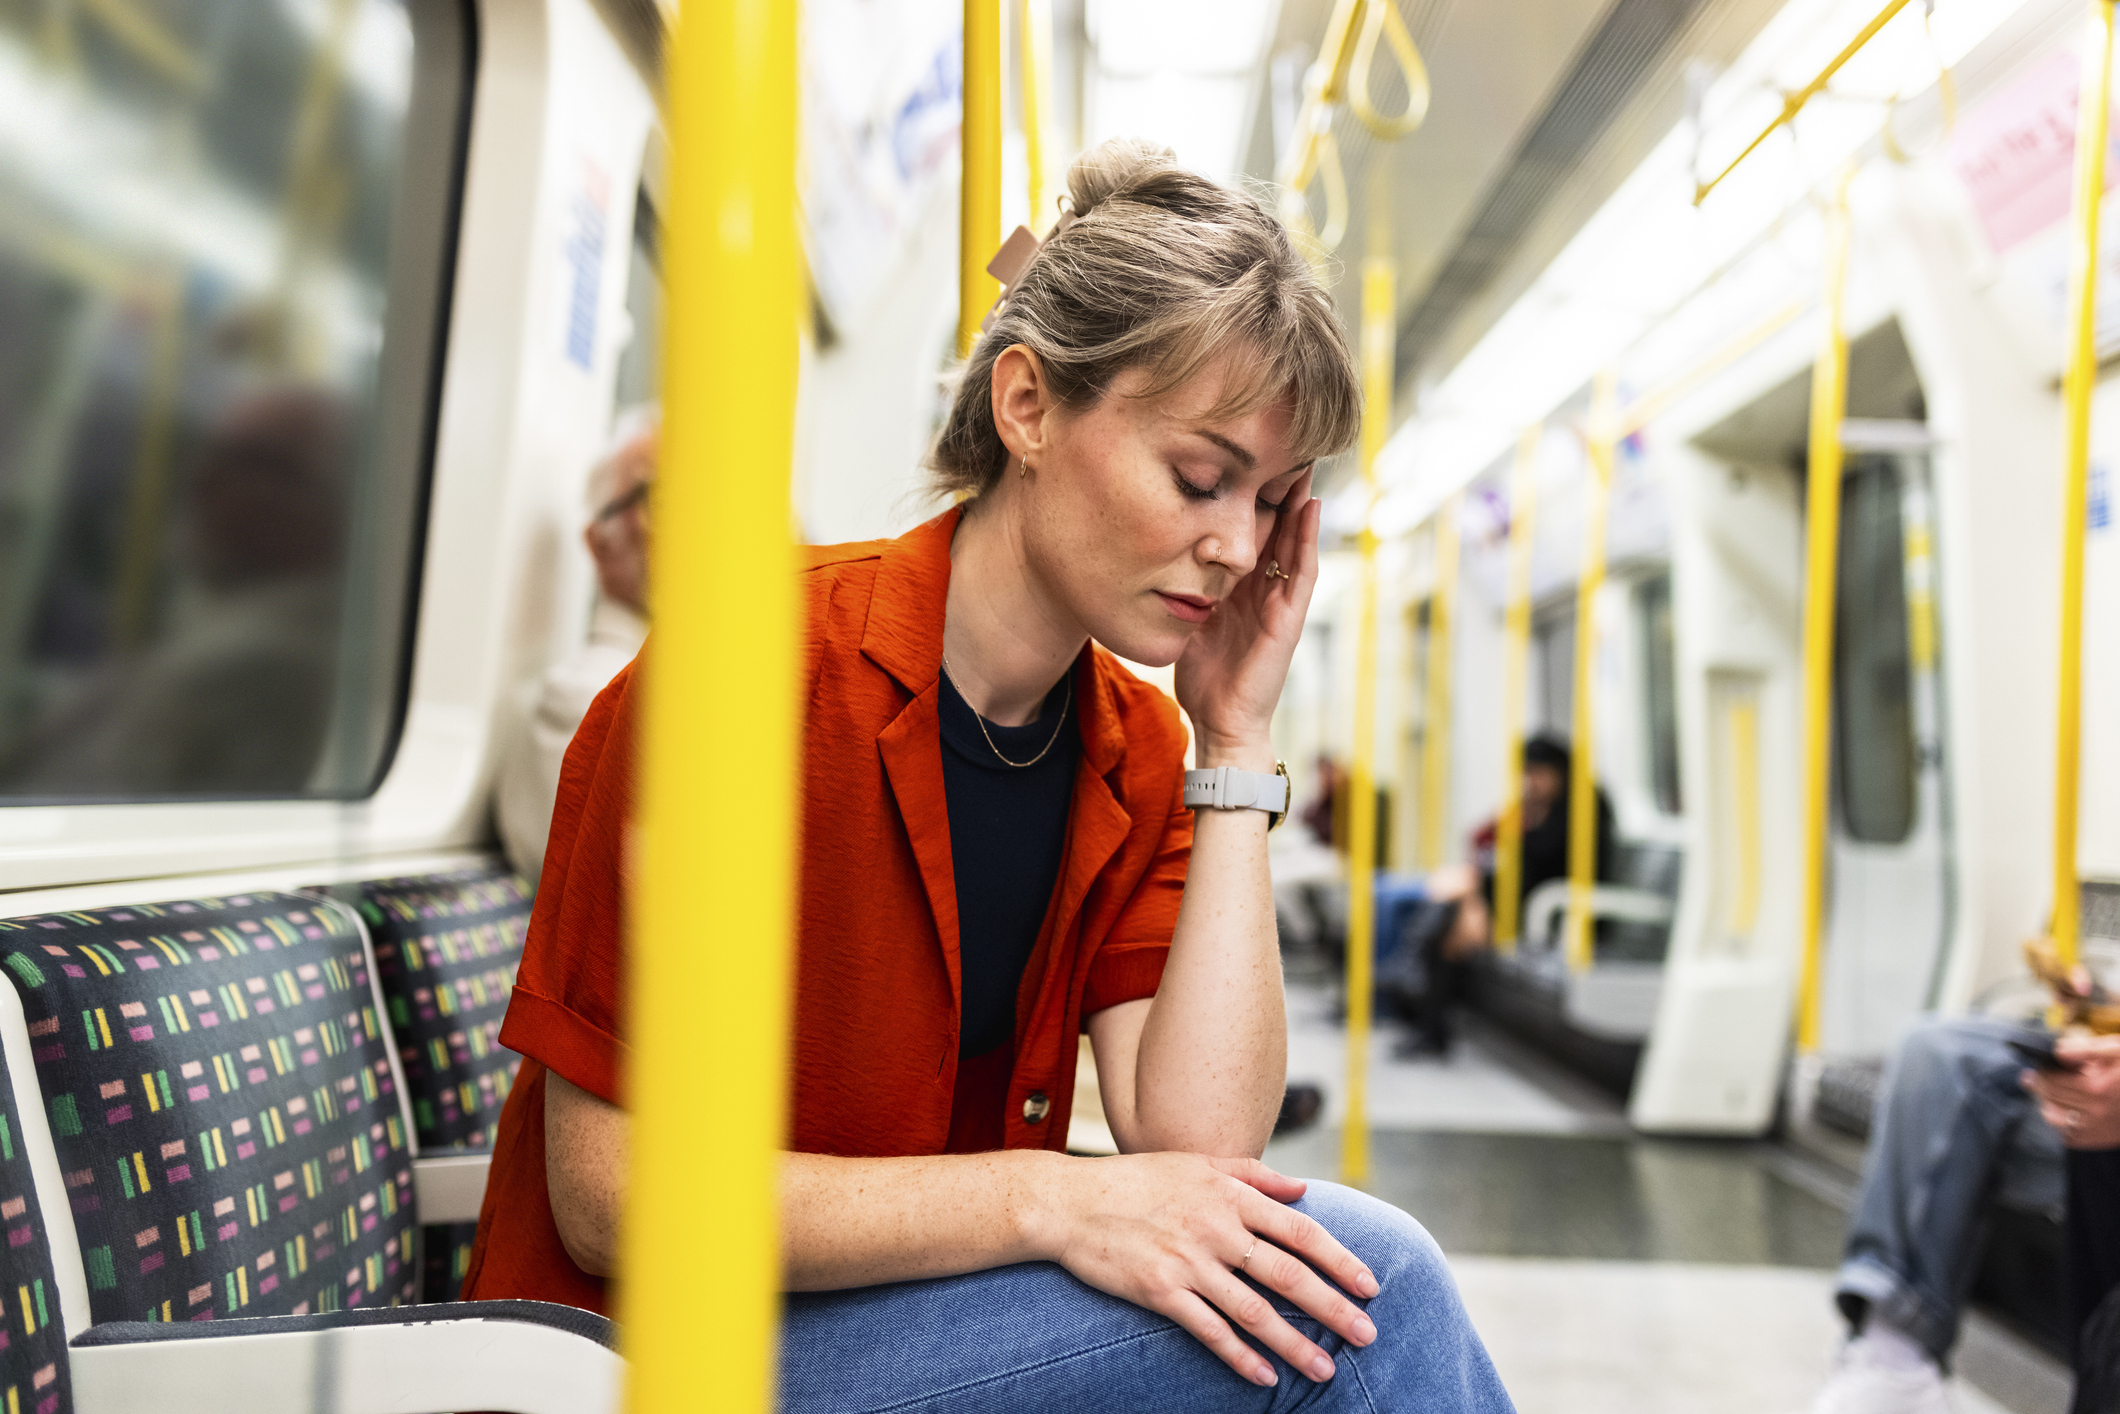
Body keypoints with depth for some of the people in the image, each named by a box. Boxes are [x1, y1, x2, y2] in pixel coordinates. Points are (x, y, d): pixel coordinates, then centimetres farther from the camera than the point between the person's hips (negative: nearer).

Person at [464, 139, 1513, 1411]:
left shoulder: (1136, 746, 0)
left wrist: (1236, 743, -13)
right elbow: (612, 1194, -19)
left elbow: (1200, 1140, -12)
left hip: (933, 1307, 6)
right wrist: (1050, 1200, -25)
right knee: (1361, 1274, -21)